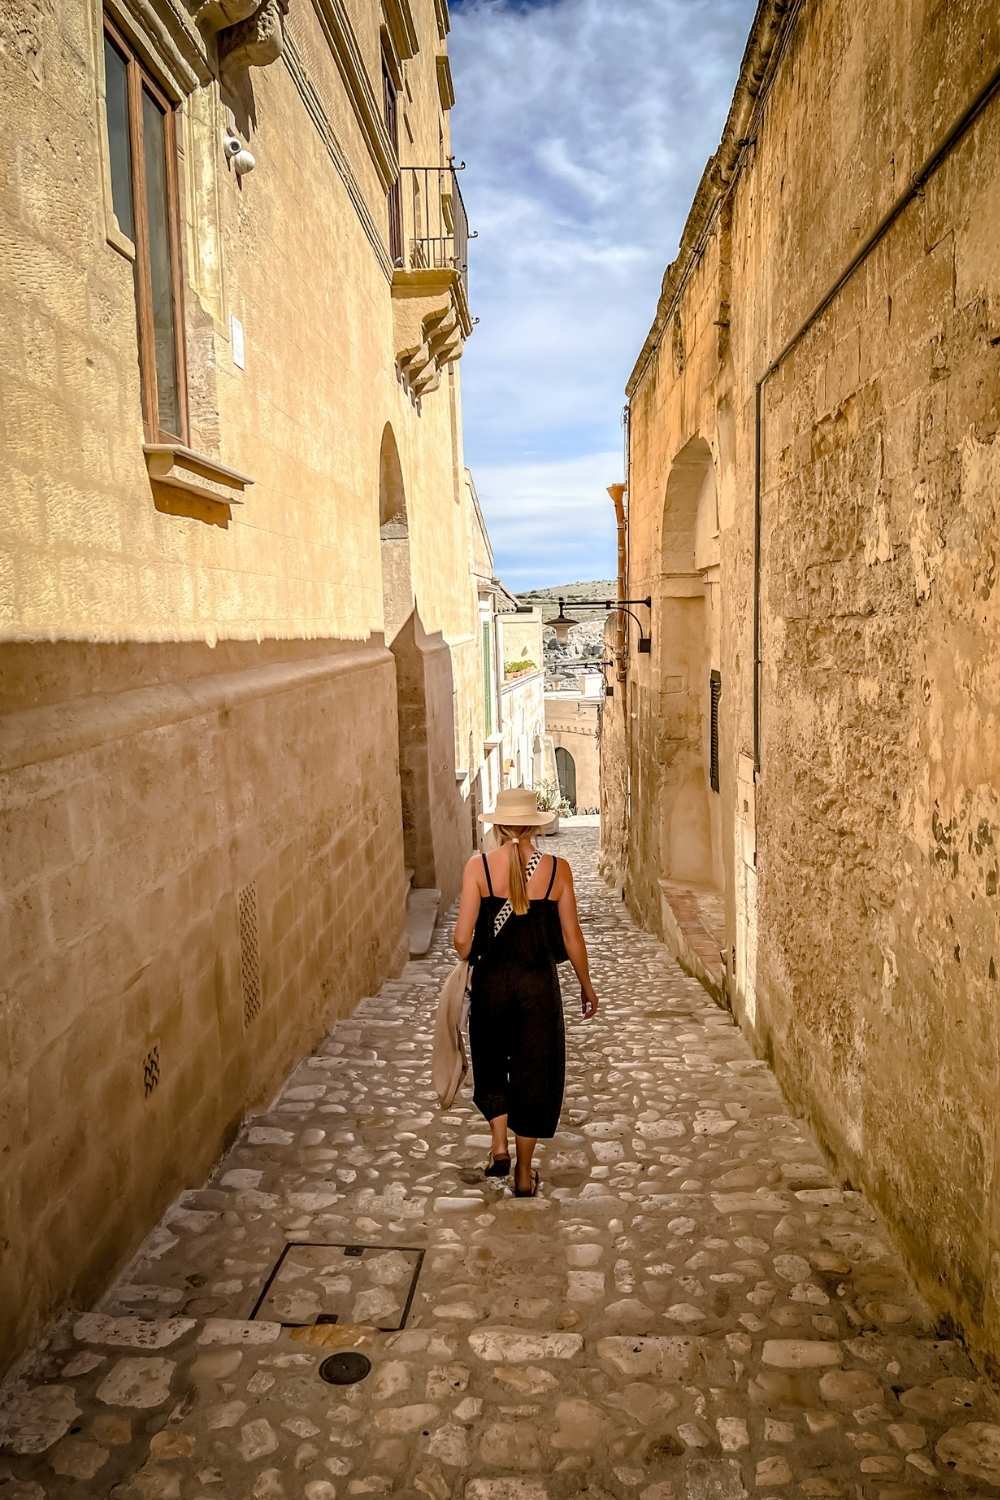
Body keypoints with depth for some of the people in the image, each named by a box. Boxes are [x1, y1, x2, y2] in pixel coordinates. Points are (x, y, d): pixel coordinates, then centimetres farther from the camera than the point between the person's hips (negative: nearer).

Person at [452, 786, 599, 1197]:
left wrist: (467, 964, 11)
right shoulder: (556, 868, -7)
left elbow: (462, 938, -11)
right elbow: (572, 939, -3)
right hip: (538, 982, 0)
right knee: (534, 1071, 13)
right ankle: (524, 1173, 22)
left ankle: (499, 1144, 15)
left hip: (490, 980, 0)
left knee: (491, 1065, 24)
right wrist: (586, 986, 12)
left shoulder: (478, 866, -9)